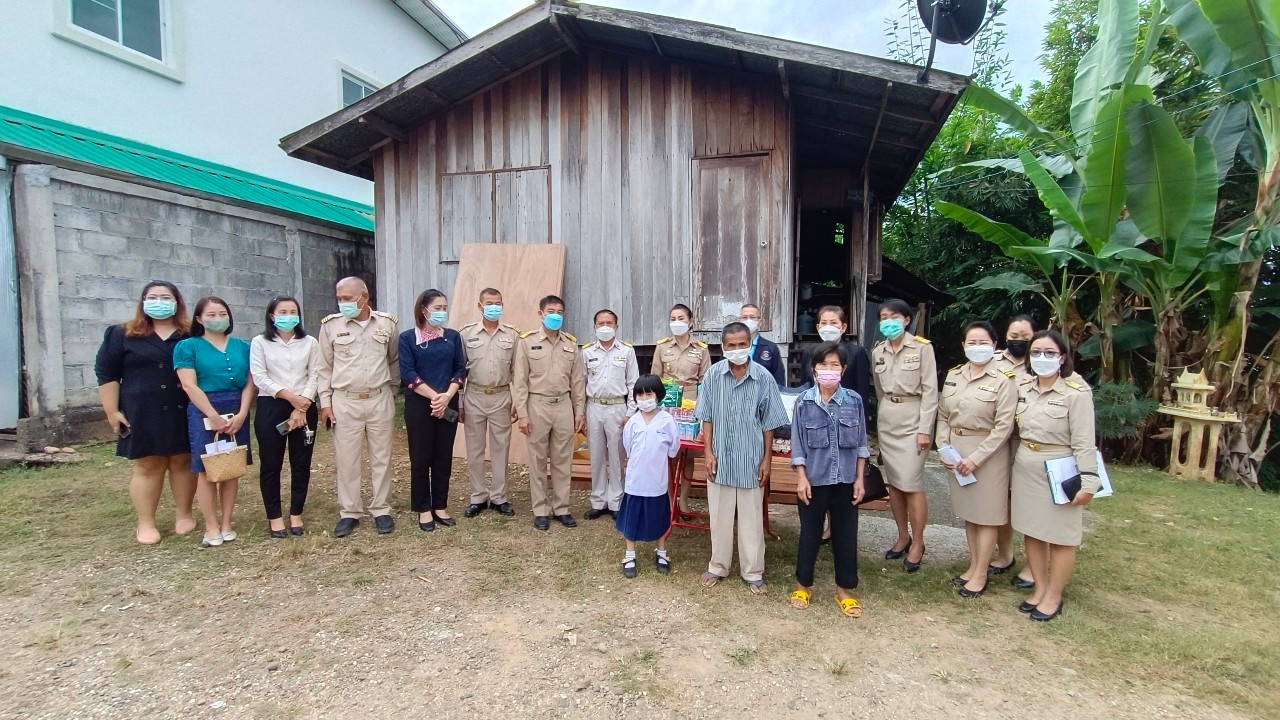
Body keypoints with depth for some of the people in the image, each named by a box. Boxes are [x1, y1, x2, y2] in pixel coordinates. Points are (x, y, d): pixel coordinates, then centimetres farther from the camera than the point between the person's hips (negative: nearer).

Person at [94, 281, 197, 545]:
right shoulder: (122, 335, 4)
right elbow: (106, 374, 3)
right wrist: (112, 411, -3)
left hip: (184, 412, 1)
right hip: (143, 413, -1)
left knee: (183, 462, 7)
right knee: (148, 466, 3)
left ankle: (184, 515, 18)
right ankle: (145, 523, 12)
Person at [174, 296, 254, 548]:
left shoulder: (242, 347, 10)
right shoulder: (188, 346, 1)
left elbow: (249, 383, 5)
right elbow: (190, 386, -8)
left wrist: (241, 415, -8)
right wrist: (215, 417, -14)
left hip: (237, 413, 3)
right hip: (205, 413, -3)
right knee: (207, 470, 0)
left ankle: (227, 524, 15)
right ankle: (211, 527, 9)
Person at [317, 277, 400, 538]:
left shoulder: (387, 323, 0)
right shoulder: (330, 325, -2)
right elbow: (325, 367, 3)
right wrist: (325, 403, 0)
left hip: (380, 400, 1)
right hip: (344, 402, 0)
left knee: (381, 458, 8)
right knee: (346, 459, 6)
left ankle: (381, 510, 19)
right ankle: (349, 513, 19)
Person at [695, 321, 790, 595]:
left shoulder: (764, 377, -9)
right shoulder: (713, 375, -6)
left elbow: (769, 423, -2)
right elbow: (707, 418, 1)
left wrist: (767, 459, -2)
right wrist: (708, 453, -3)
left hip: (751, 460, -1)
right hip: (721, 458, 1)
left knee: (752, 518, 11)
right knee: (719, 516, 14)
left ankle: (753, 572, 26)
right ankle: (718, 566, 31)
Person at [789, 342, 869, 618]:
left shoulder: (854, 400, -3)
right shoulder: (804, 402, -7)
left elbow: (861, 444, 3)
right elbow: (798, 444, -3)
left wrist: (859, 479, 1)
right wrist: (801, 478, -8)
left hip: (845, 481, 2)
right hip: (814, 480, -1)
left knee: (846, 535, 11)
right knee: (810, 534, 11)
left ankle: (844, 589, 29)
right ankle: (803, 584, 29)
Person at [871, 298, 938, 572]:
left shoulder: (922, 347, -7)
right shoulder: (877, 352, 7)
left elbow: (930, 391, -9)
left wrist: (924, 429, -13)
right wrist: (882, 419, 15)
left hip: (912, 418, -5)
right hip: (886, 420, 5)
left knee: (911, 483, -5)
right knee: (893, 482, 10)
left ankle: (917, 544, 10)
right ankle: (903, 537, 24)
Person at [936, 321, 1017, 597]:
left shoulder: (1003, 380, -11)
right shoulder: (953, 375, 6)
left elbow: (1004, 426, -14)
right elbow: (943, 416, 8)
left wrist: (976, 458, -17)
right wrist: (943, 448, -3)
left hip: (988, 452, -5)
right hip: (956, 450, 6)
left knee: (986, 514, 5)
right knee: (967, 511, 15)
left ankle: (981, 575, 17)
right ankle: (973, 566, 30)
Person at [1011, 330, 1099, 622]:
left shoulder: (1077, 392, -13)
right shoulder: (1023, 389, 4)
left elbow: (1084, 441, -14)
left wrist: (1088, 481, -16)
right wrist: (1014, 469, 12)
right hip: (1026, 471, 6)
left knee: (1060, 536, 8)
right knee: (1032, 532, 13)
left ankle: (1054, 596, 21)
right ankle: (1040, 588, 28)